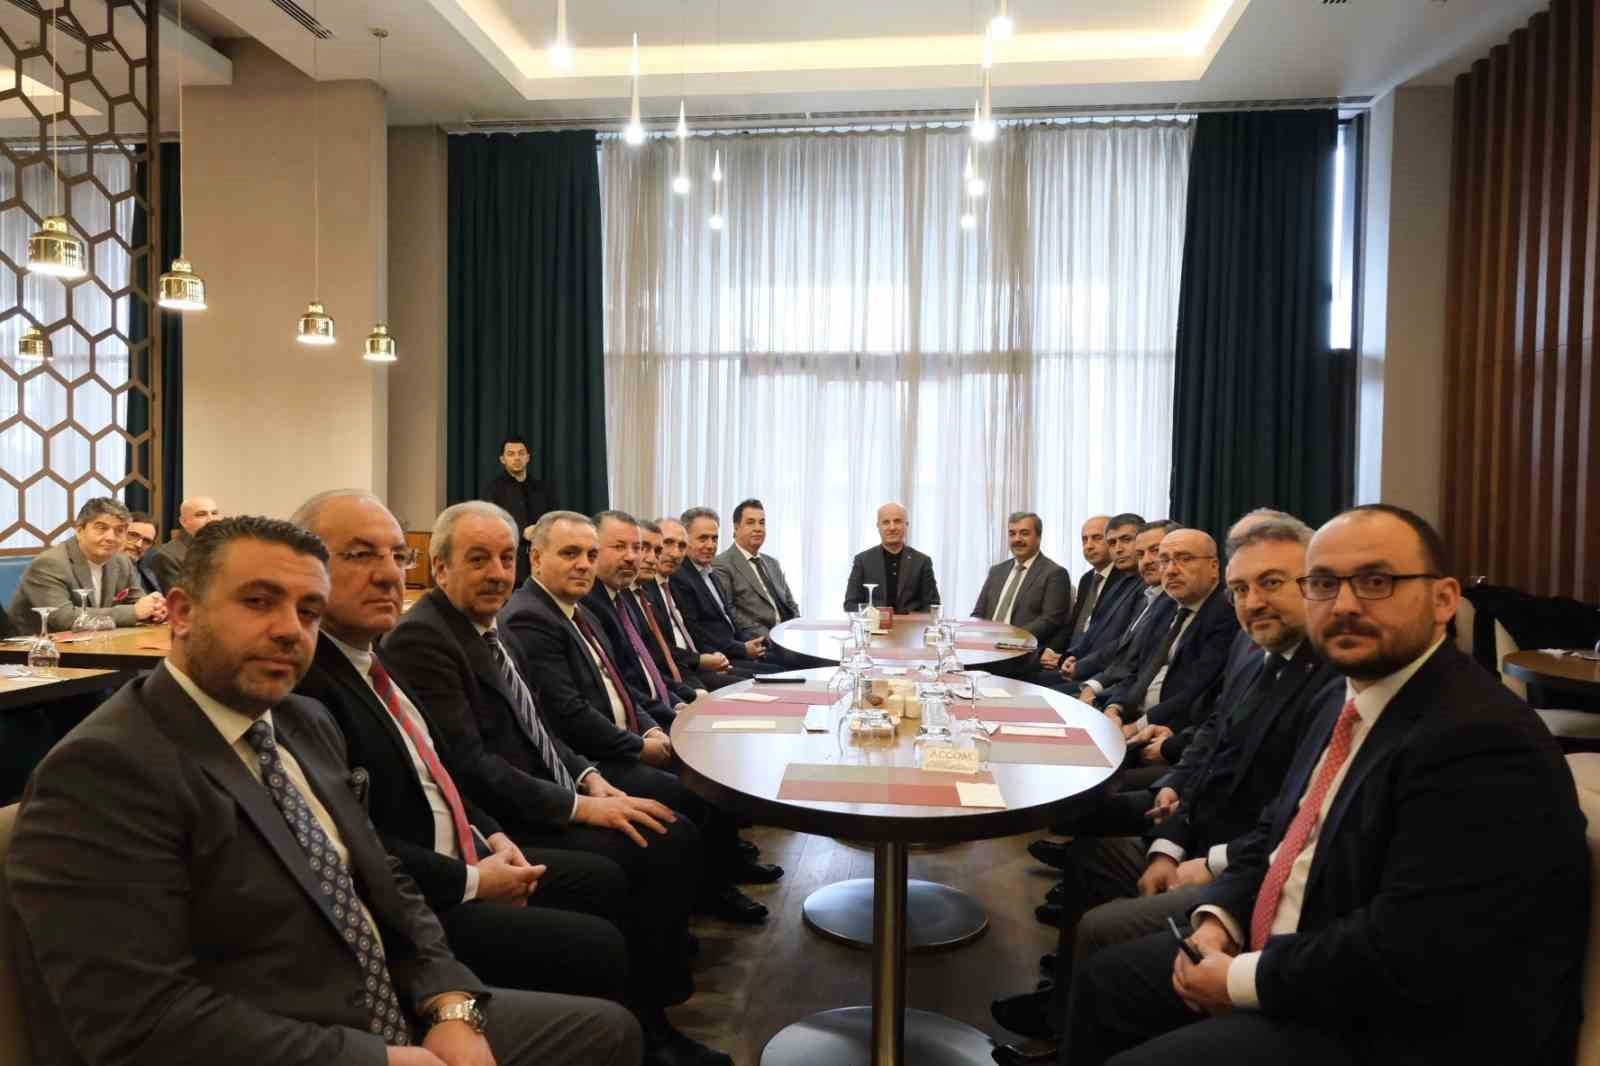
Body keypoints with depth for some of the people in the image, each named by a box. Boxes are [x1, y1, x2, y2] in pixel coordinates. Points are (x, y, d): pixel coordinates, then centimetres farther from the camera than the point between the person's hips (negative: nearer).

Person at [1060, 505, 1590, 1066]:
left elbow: (1407, 956, -30)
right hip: (1291, 960, 9)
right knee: (1106, 980, 13)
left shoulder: (1481, 740, -26)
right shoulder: (1352, 703, 7)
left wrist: (1243, 979, -18)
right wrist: (1217, 916, -3)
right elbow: (1275, 831, 15)